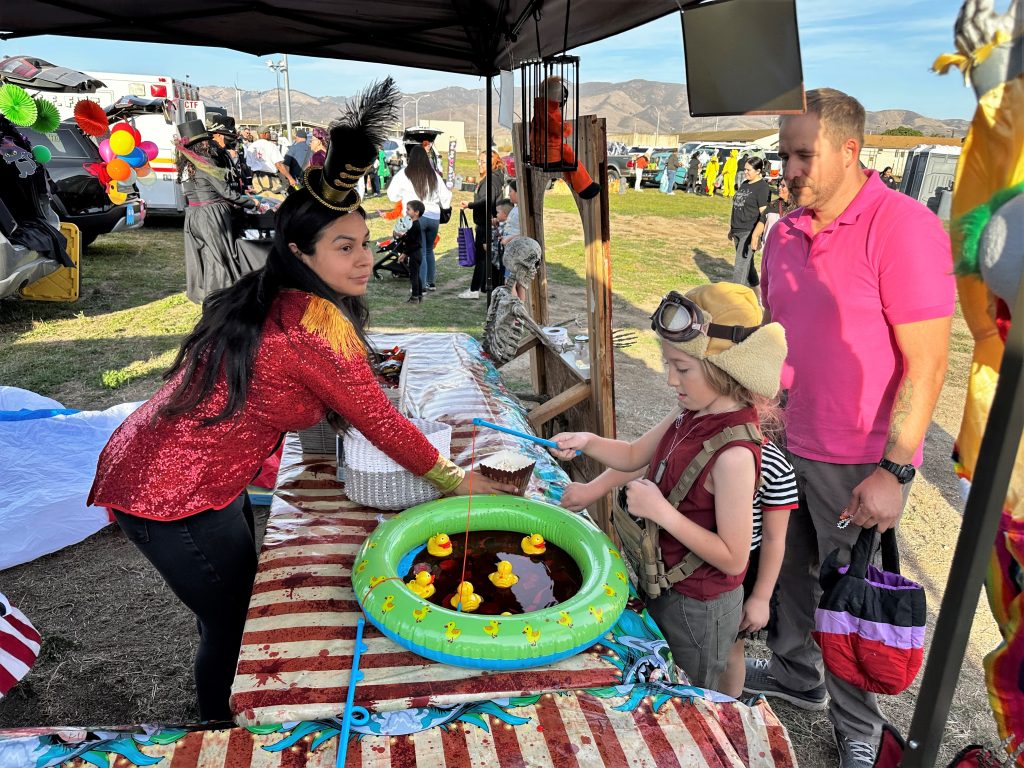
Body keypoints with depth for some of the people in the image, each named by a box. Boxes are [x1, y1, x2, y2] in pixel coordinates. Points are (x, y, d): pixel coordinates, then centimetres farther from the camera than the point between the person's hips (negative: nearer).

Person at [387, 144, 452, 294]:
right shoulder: (433, 174, 5)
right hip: (434, 217, 4)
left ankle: (421, 287, -4)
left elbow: (392, 195, 4)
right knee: (429, 250, 20)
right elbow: (445, 196, 10)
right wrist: (447, 204, 32)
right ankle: (431, 282, 26)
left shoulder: (404, 174, -3)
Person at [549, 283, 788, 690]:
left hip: (699, 609, -8)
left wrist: (660, 511, -30)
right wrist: (587, 442, -10)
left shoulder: (733, 453, -32)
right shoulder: (691, 415, -6)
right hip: (665, 588, 8)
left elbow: (733, 558, -28)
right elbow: (634, 455, 8)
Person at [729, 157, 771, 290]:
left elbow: (763, 215, -17)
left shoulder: (763, 188, -10)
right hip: (738, 231, 8)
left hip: (749, 232, -8)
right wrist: (731, 229, 21)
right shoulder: (744, 184, 15)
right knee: (748, 264, 17)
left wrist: (755, 235, -25)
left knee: (740, 267, -9)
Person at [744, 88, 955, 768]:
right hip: (787, 446, 6)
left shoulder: (904, 228, -16)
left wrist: (893, 471, -20)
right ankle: (795, 674, 46)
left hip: (860, 466, -6)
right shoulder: (785, 234, 5)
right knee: (792, 571, 21)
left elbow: (927, 363, -18)